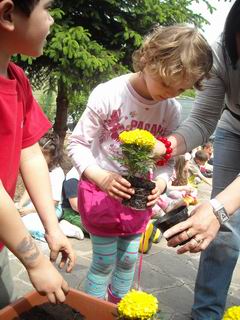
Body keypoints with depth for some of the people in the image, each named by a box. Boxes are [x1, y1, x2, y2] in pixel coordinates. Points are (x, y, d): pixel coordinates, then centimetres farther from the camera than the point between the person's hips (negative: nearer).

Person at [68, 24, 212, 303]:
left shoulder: (172, 110, -8)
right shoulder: (108, 95, -21)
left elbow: (166, 158, 1)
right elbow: (77, 144, -15)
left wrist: (161, 181, -20)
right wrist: (101, 177, -29)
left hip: (138, 194, 4)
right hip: (101, 188, -4)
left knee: (128, 260, 16)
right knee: (105, 261, 5)